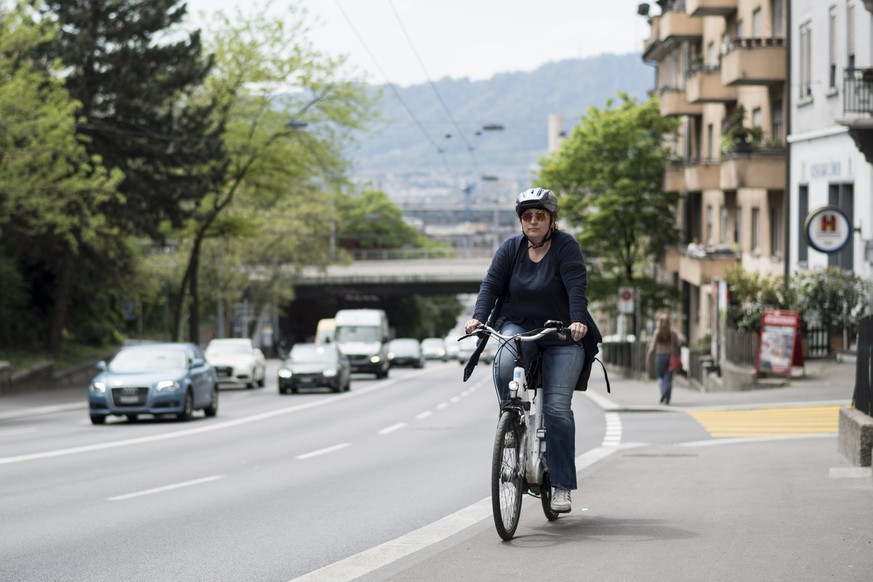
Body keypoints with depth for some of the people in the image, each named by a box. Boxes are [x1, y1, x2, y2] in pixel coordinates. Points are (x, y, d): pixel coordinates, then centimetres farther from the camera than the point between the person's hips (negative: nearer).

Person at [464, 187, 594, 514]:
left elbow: (576, 286, -20)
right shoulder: (511, 248, 2)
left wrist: (578, 320, -36)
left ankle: (562, 486, -6)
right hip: (519, 328, 3)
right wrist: (478, 317, -23)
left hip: (562, 337, -3)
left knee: (557, 407, -12)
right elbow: (491, 284, -6)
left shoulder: (565, 247, -8)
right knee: (504, 364, -33)